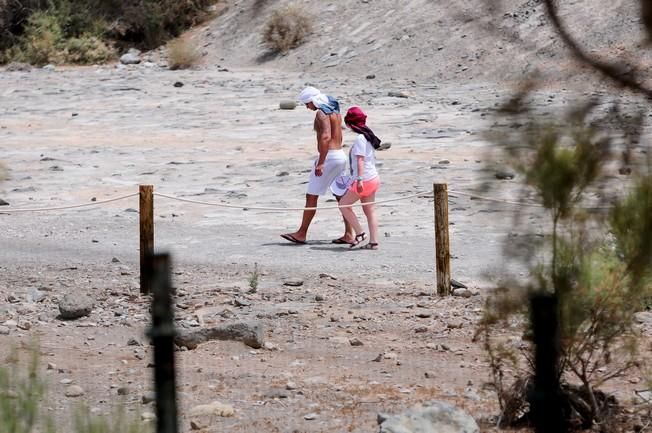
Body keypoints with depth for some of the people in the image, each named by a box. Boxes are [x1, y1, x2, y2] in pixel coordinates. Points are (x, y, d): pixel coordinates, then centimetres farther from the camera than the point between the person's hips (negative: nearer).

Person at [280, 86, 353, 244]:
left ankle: (301, 234, -1)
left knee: (311, 196, -4)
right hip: (341, 155, 10)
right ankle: (349, 234, 8)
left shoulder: (321, 113, -14)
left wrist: (320, 163, -28)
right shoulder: (335, 111, 15)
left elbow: (326, 137, -27)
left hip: (329, 156, -10)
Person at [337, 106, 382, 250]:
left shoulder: (359, 138, -15)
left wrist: (359, 179, -25)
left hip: (364, 179, -9)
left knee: (343, 204, 1)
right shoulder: (368, 136, 13)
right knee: (369, 210, 9)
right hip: (373, 178, 9)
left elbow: (360, 160, -21)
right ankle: (373, 242, 7)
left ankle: (360, 233, 1)